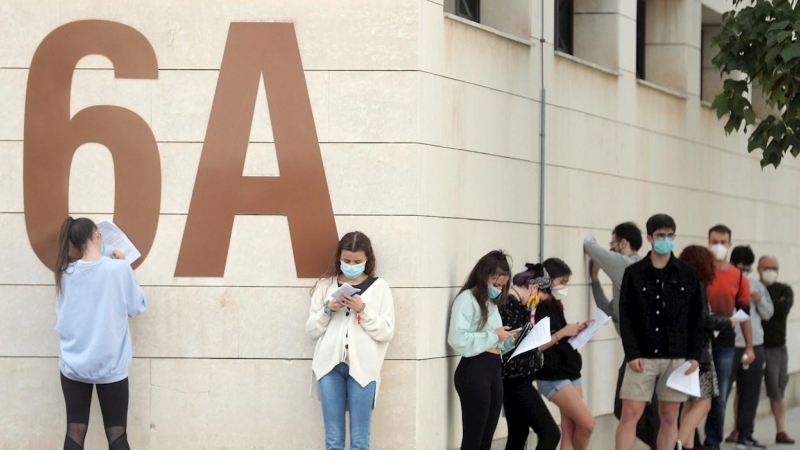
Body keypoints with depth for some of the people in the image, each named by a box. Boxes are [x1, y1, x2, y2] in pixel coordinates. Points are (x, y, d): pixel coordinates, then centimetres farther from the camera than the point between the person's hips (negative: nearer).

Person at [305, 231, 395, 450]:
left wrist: (363, 310, -12)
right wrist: (327, 310, -6)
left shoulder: (379, 287, 5)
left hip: (363, 367, -2)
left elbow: (387, 332, 0)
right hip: (330, 365, 2)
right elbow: (311, 330, 10)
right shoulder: (325, 286, 11)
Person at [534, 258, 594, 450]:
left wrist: (576, 330, 5)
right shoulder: (537, 308, -12)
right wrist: (562, 333, -18)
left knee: (570, 430, 3)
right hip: (553, 377, -8)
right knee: (587, 423, -11)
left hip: (570, 372, 8)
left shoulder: (556, 306, 14)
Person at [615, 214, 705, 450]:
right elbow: (625, 317, -2)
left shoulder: (688, 274, 5)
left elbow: (697, 318, 6)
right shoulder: (633, 273, 1)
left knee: (669, 417, 6)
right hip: (643, 357, -1)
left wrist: (694, 355, -2)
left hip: (677, 357, 2)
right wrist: (631, 353, -11)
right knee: (630, 414, -5)